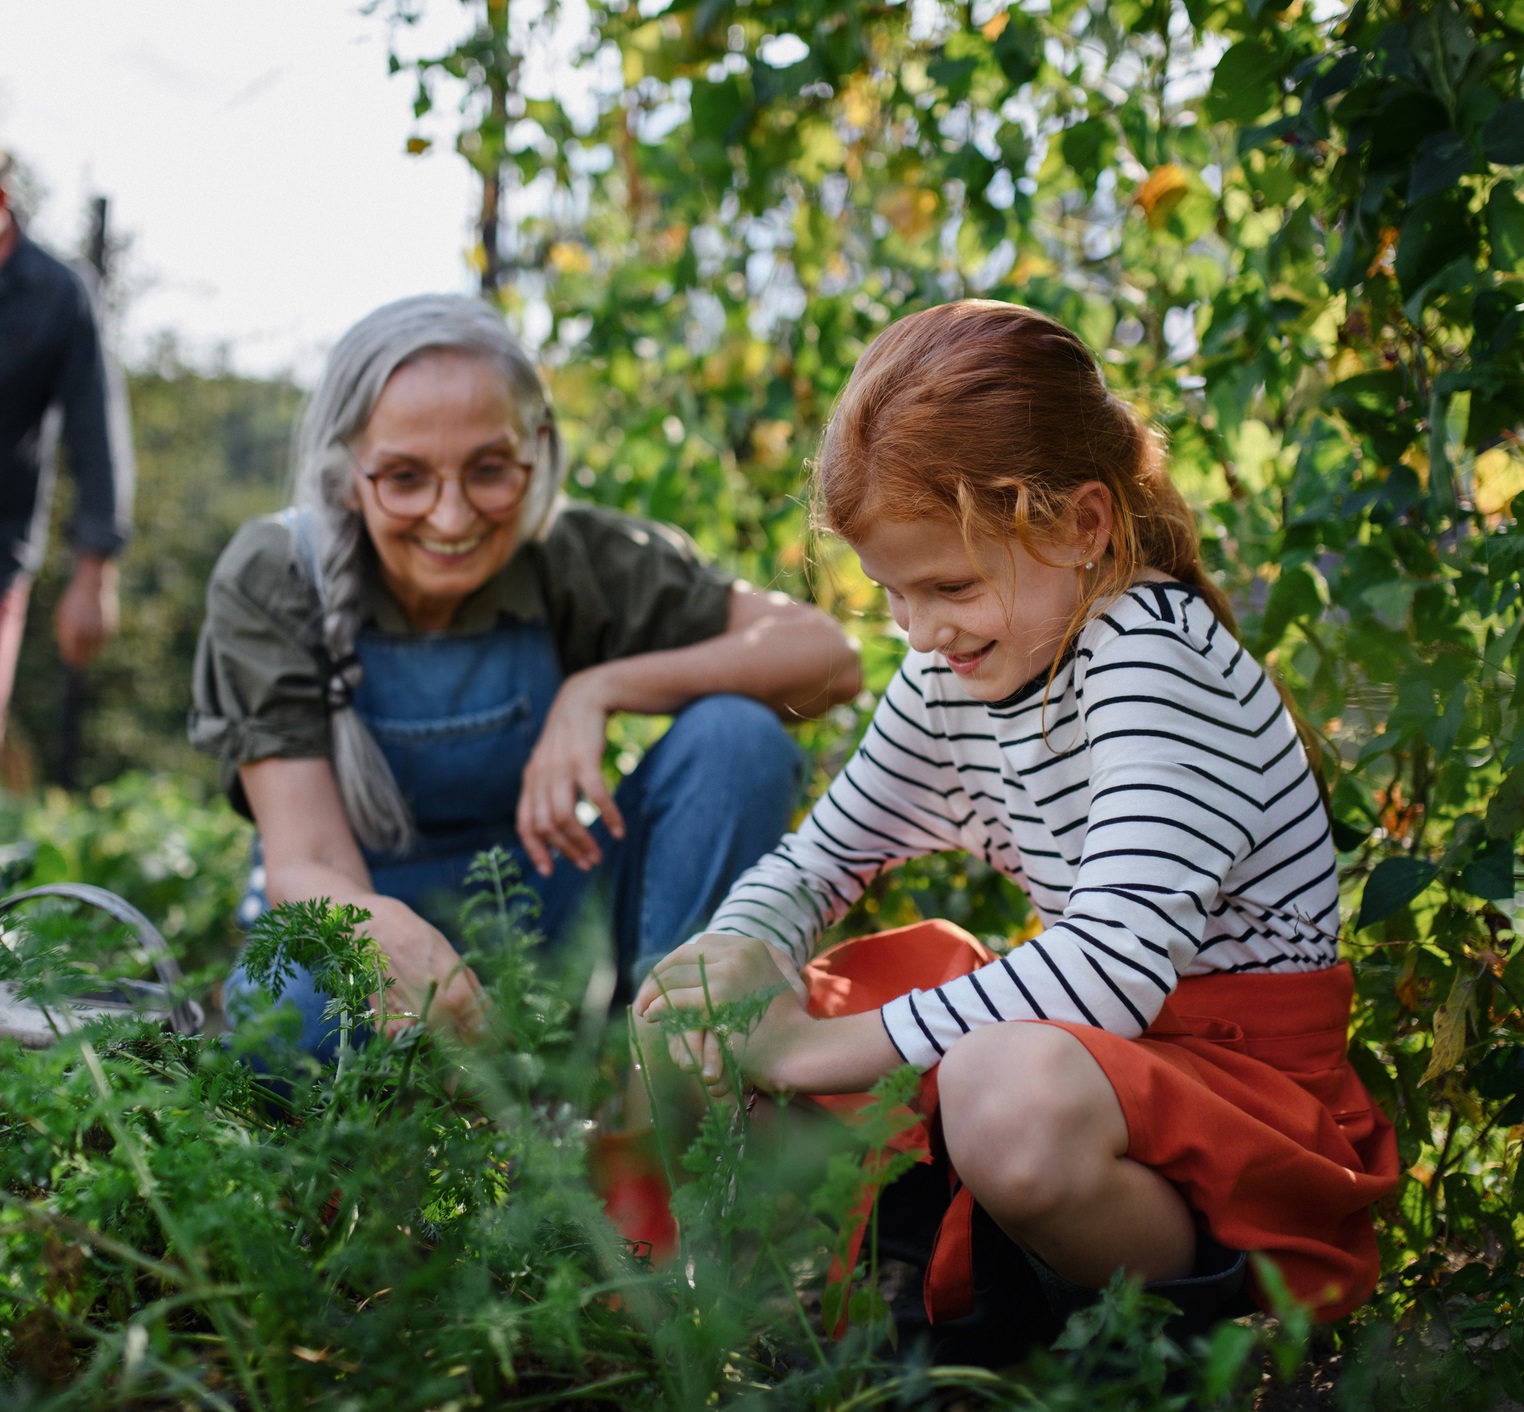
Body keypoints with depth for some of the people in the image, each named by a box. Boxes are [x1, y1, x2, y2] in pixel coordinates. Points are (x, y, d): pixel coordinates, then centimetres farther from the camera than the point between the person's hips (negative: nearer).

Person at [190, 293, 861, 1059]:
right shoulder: (268, 585, -18)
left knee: (737, 736, -23)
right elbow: (306, 862, -24)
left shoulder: (573, 558, -15)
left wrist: (600, 689, -29)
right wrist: (381, 927, -49)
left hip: (543, 910, 2)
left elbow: (825, 658, -18)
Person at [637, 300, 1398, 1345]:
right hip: (1085, 1041, 8)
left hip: (1243, 1068, -8)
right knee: (740, 1009, 1)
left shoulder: (1155, 652, -22)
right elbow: (823, 855, 15)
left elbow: (1117, 962, -34)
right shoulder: (954, 675, 3)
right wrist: (741, 948, -10)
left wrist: (826, 1049, -30)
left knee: (1010, 1096, -41)